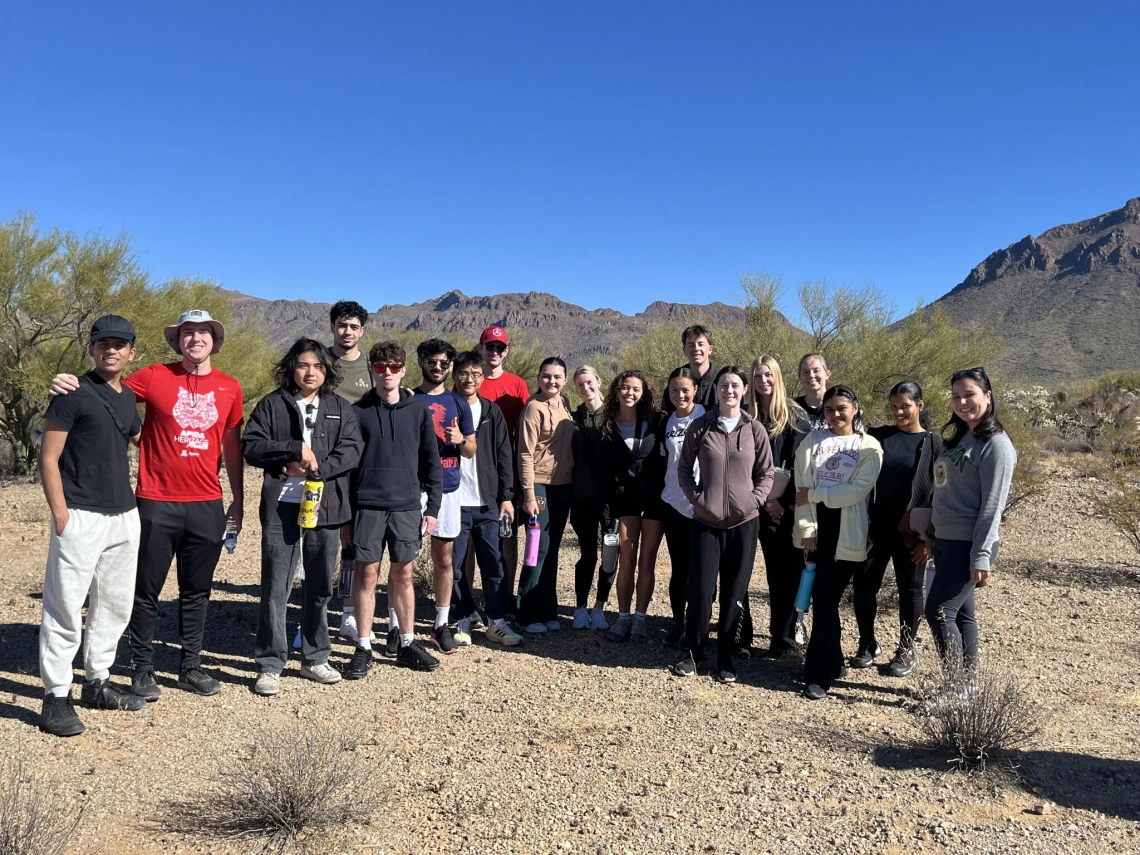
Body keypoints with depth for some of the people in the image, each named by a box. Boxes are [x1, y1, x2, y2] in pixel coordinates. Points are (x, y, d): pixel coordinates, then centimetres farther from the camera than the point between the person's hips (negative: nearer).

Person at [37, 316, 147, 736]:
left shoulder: (128, 397, 12)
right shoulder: (73, 394, -7)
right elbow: (48, 458, -9)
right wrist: (60, 513, -14)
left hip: (125, 516, 7)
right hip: (81, 518, -7)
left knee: (115, 606, 15)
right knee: (66, 610, -2)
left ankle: (97, 682, 29)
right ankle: (56, 698, 7)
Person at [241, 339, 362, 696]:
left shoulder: (341, 409, 11)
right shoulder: (272, 404, 6)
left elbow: (351, 451, -2)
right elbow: (251, 446, -3)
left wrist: (314, 468, -14)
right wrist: (295, 449, -13)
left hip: (326, 507, 2)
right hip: (281, 507, -2)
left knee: (320, 587, 11)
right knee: (275, 588, -1)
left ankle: (315, 658, 25)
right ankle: (270, 665, 10)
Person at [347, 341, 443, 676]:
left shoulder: (418, 410, 5)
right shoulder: (358, 411, 1)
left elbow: (432, 462, 7)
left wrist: (432, 507, 3)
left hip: (407, 506, 1)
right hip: (368, 506, -1)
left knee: (403, 575, 10)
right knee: (366, 574, 3)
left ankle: (406, 644, 21)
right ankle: (363, 648, 13)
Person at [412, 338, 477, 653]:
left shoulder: (458, 403, 11)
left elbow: (471, 451, 12)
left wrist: (460, 440, -8)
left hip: (447, 489, 3)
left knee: (444, 557, 8)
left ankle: (442, 625, 17)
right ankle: (395, 626, 6)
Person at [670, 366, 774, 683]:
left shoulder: (755, 430, 1)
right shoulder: (700, 427, 1)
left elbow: (766, 474, 8)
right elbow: (684, 468, 8)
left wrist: (754, 500, -7)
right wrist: (695, 497, -5)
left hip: (744, 522, 1)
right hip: (706, 520, 0)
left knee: (735, 592, 7)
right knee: (700, 588, 0)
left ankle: (725, 656, 20)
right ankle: (694, 652, 17)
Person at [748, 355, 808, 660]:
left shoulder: (794, 415, -2)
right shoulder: (749, 417, 8)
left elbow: (798, 464, -8)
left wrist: (783, 500, -14)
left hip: (789, 505, -3)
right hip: (765, 506, 3)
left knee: (788, 572, -2)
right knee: (775, 571, 9)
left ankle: (783, 638, 3)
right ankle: (780, 637, 17)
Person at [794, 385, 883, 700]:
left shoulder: (869, 447, 1)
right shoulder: (813, 441, 8)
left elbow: (857, 490, -11)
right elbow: (802, 487, 1)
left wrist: (815, 494, -11)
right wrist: (807, 529, -7)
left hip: (847, 534, -3)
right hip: (817, 530, 3)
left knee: (826, 601, -5)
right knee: (823, 600, 9)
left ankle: (818, 674, 3)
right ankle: (833, 662, 26)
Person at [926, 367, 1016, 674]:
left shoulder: (996, 444, -14)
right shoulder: (958, 438, 12)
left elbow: (992, 507, -18)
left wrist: (981, 557, -21)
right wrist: (931, 538, 16)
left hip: (968, 544, -8)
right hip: (945, 540, 8)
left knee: (938, 612, -9)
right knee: (961, 613, 12)